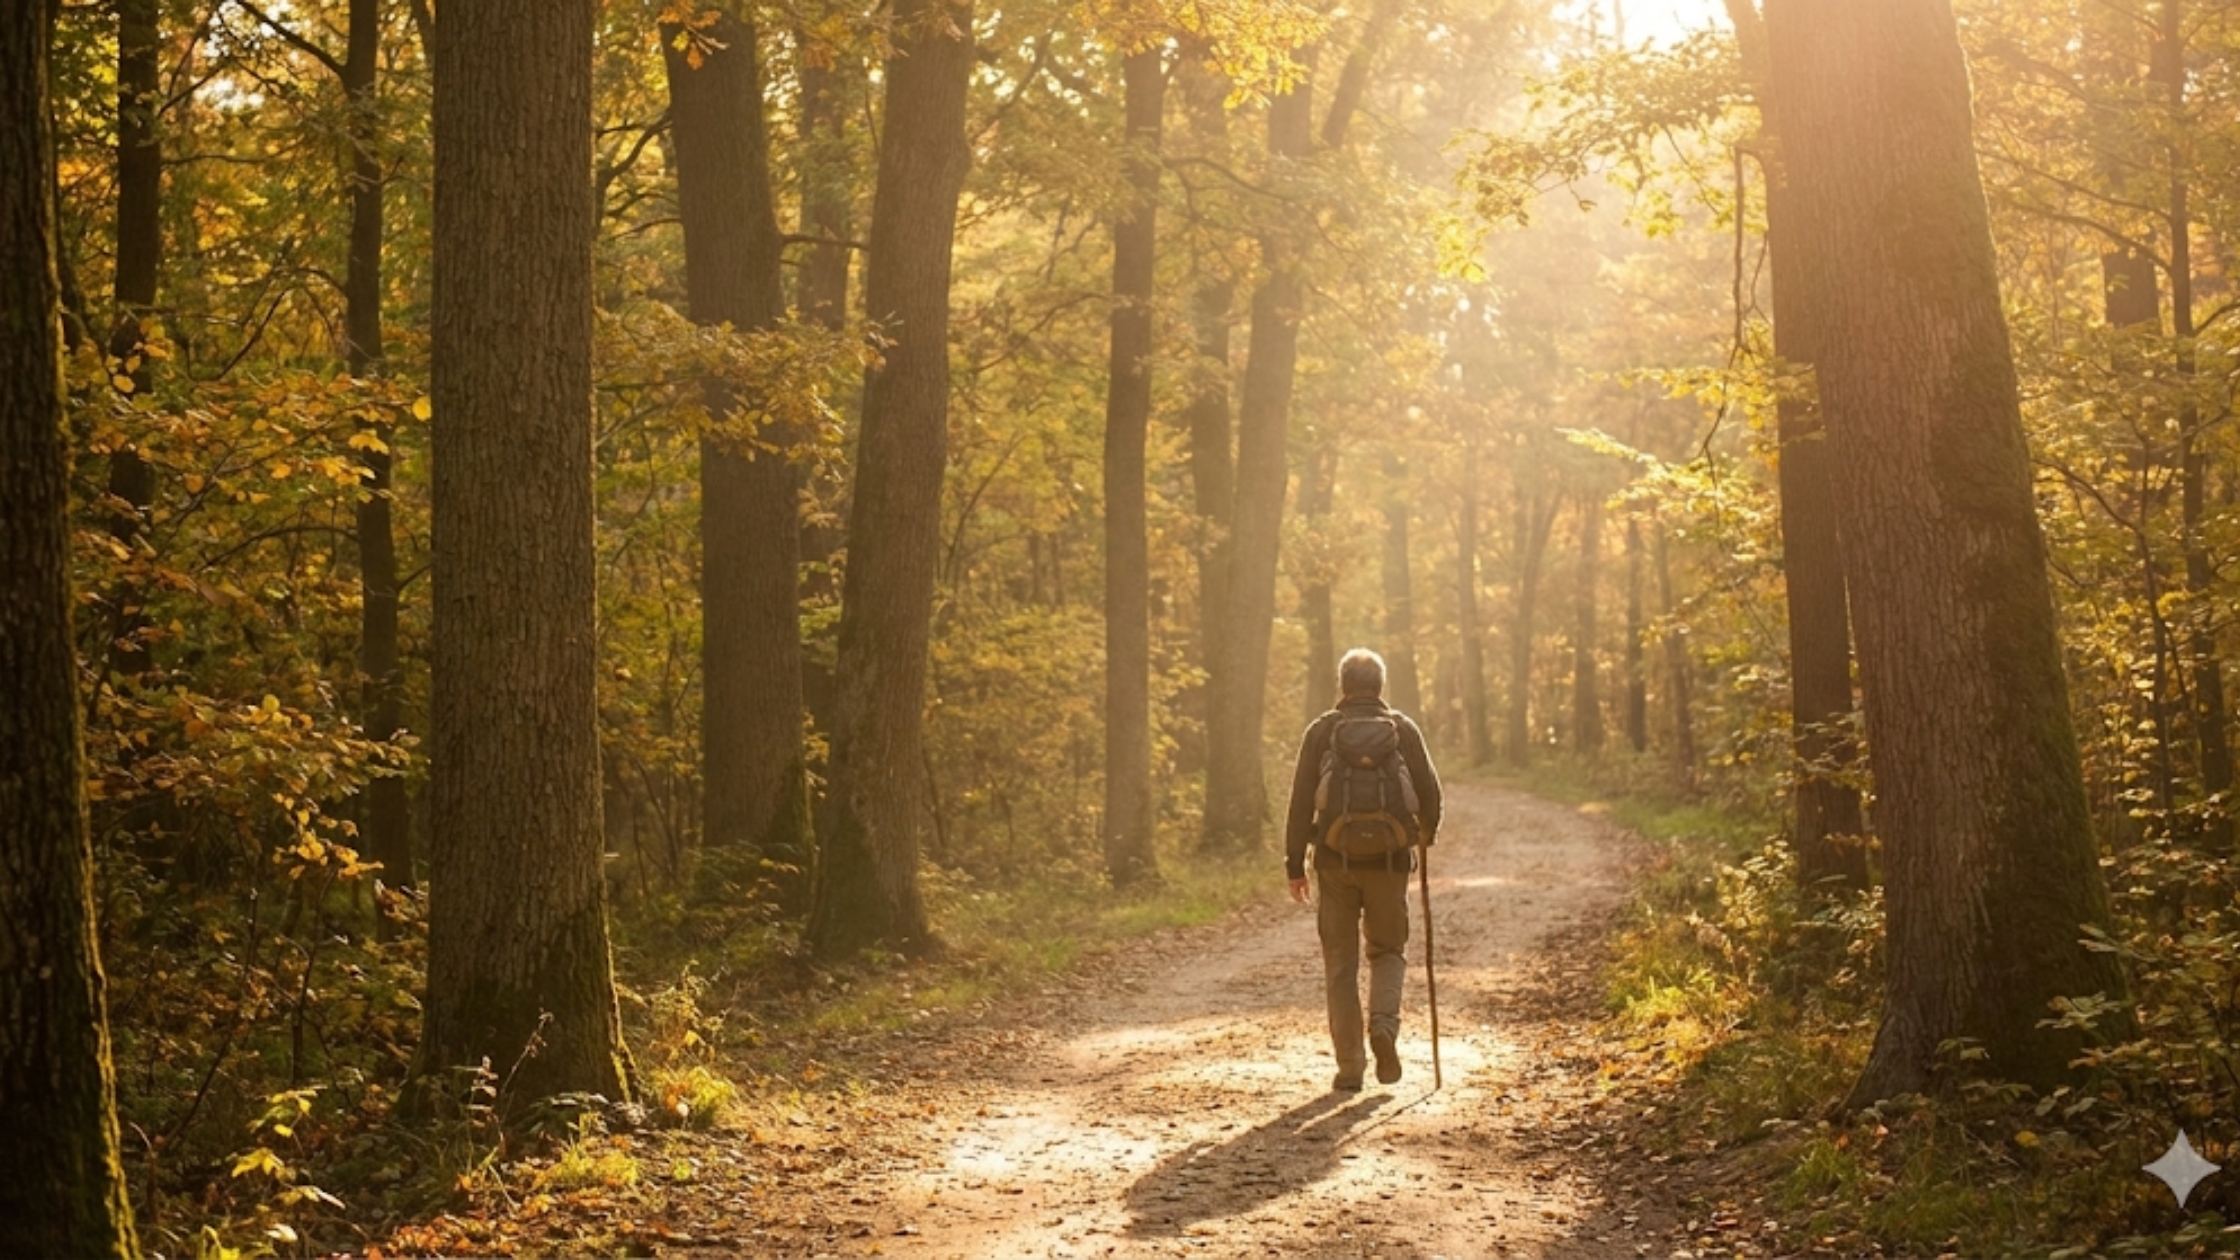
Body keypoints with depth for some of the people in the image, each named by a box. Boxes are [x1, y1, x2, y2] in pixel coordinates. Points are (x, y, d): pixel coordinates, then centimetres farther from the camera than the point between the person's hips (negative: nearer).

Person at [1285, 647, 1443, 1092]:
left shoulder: (1322, 731, 1)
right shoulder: (1402, 729, 3)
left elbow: (1301, 800, -3)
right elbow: (1429, 790, 3)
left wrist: (1295, 866, 2)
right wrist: (1427, 833, 24)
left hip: (1336, 860, 0)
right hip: (1388, 860, 0)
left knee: (1341, 963, 8)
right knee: (1388, 950, 18)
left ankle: (1350, 1066, 6)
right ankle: (1385, 1025, -8)